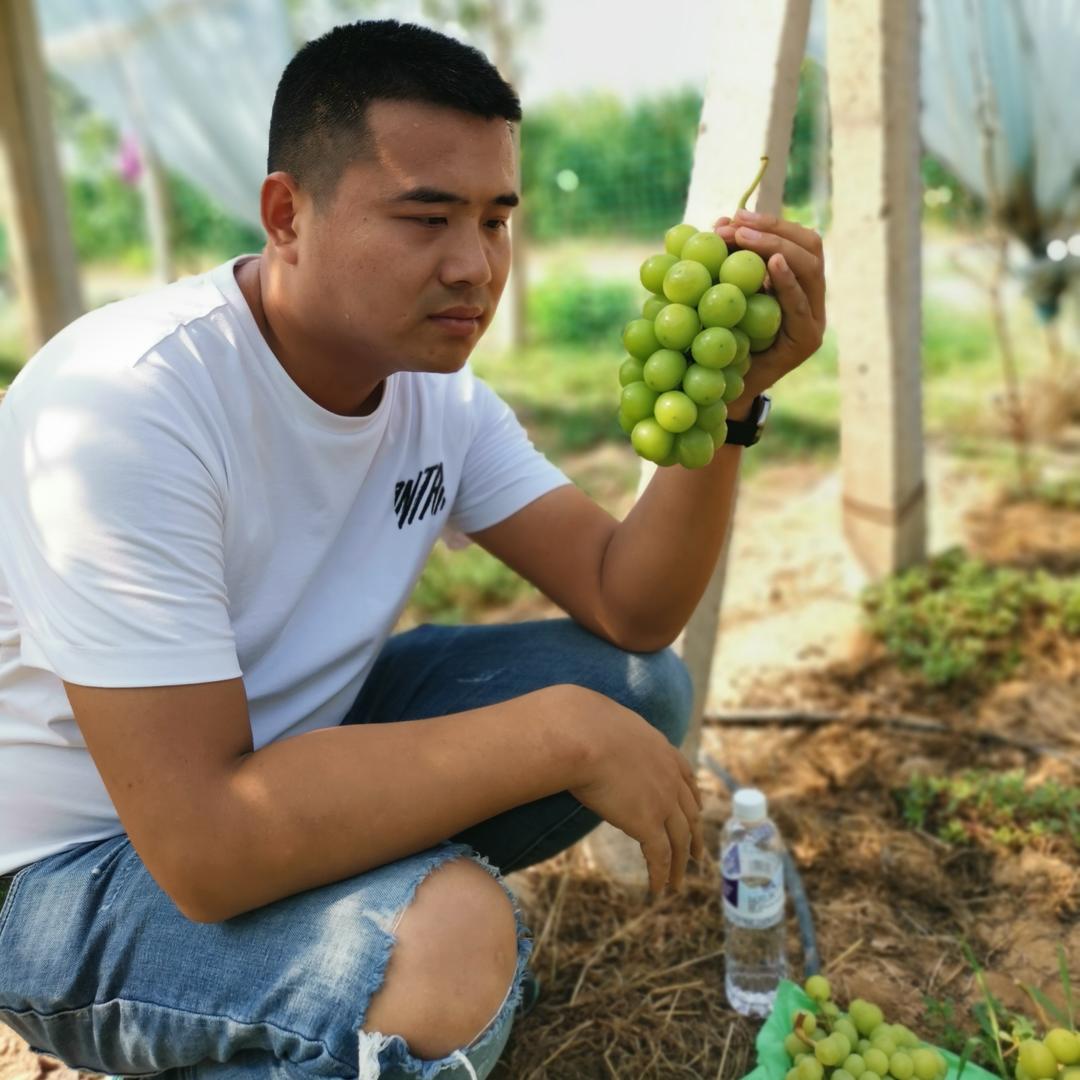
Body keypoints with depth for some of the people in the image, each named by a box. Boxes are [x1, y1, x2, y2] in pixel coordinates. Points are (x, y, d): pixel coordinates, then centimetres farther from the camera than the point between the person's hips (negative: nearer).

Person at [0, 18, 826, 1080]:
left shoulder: (441, 393, -6)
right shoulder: (129, 405, -29)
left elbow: (631, 607, -8)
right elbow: (208, 847, -34)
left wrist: (725, 398, -24)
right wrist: (563, 735, -31)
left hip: (293, 757, 7)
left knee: (641, 686, -3)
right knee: (449, 937, -34)